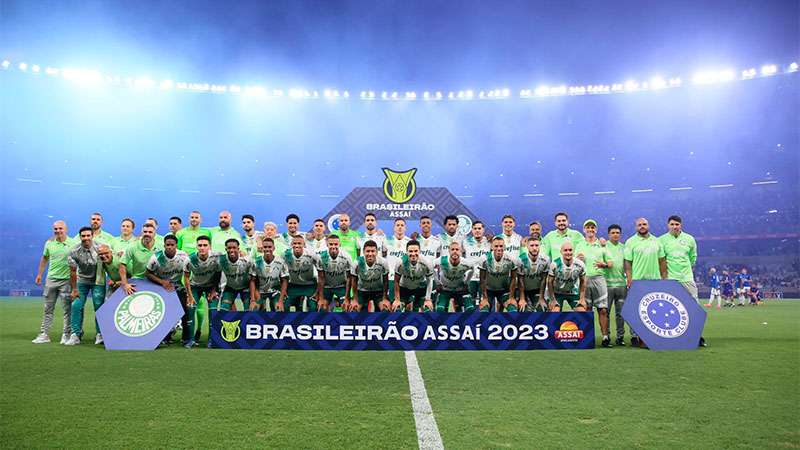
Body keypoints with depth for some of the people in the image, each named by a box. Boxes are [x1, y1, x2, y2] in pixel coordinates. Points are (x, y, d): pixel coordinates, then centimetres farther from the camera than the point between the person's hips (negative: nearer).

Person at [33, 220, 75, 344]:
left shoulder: (72, 243, -5)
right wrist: (39, 274, 19)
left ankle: (66, 335, 6)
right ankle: (44, 335, 14)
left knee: (67, 309, 0)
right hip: (51, 279, 4)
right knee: (48, 309, 8)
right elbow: (44, 258, 19)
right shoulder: (49, 243, 5)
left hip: (67, 280, -4)